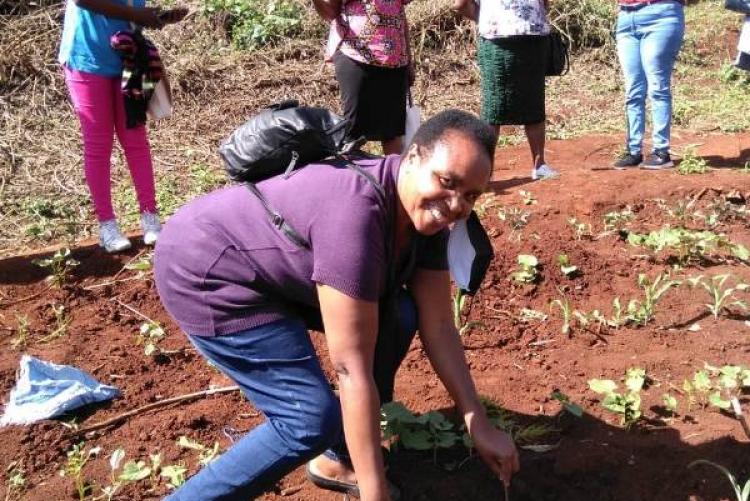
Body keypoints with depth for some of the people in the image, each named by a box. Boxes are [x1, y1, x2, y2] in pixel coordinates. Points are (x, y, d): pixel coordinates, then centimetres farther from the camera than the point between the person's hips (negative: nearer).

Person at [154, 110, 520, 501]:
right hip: (208, 270, -9)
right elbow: (352, 369, -32)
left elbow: (438, 326, -2)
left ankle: (336, 461, 16)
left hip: (278, 265, 9)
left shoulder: (427, 212, -8)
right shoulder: (356, 211, -35)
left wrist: (478, 424, -3)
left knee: (397, 318, 1)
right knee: (313, 418, -14)